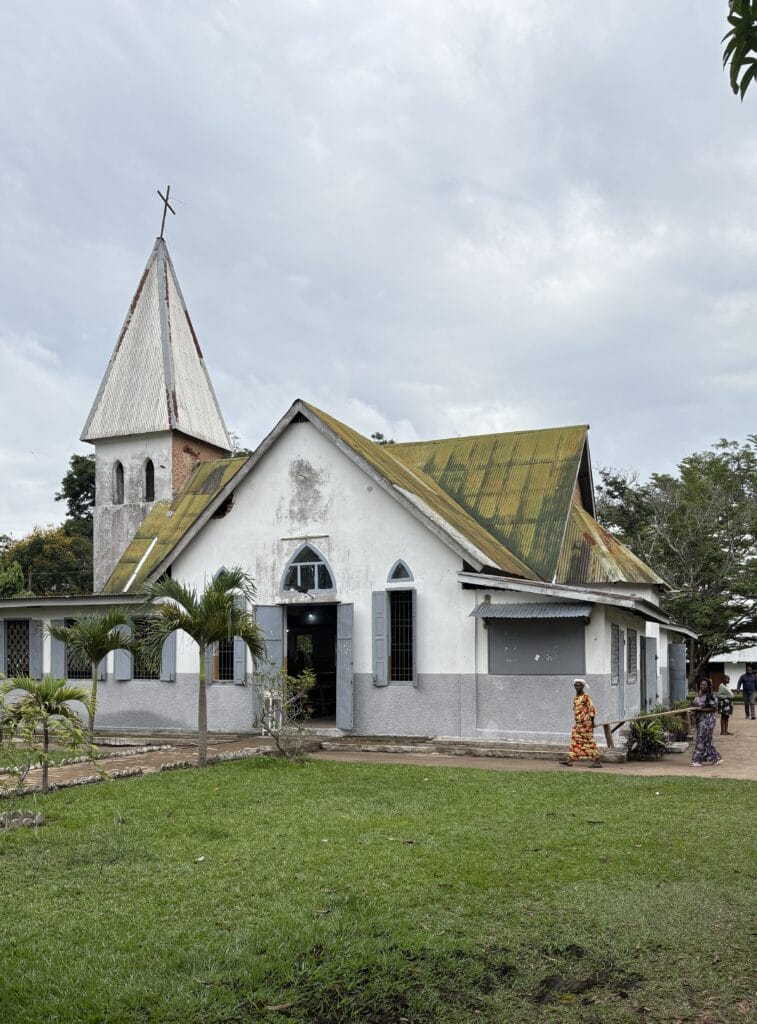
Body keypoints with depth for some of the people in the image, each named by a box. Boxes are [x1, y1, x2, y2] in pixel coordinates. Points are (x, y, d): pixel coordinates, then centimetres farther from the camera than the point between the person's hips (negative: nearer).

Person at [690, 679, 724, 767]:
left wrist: (700, 709, -21)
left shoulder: (709, 696, -14)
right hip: (699, 719, 9)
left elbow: (713, 708, -17)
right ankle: (715, 758, 24)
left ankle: (697, 760, -1)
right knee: (707, 740, 14)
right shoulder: (698, 695, 10)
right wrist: (693, 708, 2)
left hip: (707, 720, -9)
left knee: (701, 739, -6)